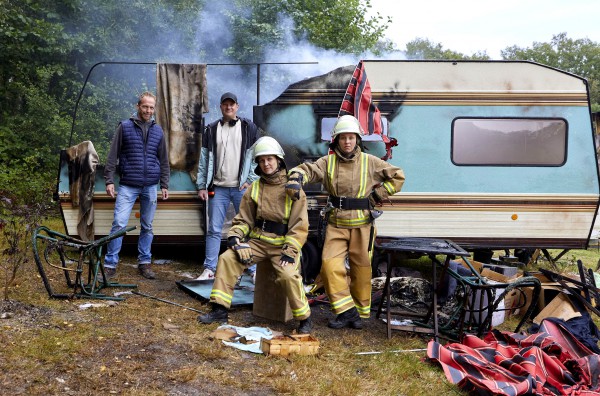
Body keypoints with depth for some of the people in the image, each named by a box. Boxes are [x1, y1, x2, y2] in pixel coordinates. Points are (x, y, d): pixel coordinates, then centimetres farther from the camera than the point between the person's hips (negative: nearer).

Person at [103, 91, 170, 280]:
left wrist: (164, 185, 9)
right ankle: (110, 264, 0)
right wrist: (109, 180, -6)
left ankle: (144, 262, 20)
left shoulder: (158, 130, 10)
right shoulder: (125, 127, 1)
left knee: (147, 226, 9)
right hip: (127, 186, -3)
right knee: (119, 224, -9)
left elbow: (163, 160, 14)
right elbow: (113, 156, 0)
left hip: (150, 186, 3)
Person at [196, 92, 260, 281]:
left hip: (242, 188, -2)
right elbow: (204, 160, 9)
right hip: (218, 188, 2)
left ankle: (254, 270, 9)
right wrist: (202, 186, 4)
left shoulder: (249, 128, 5)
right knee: (214, 230, 3)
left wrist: (251, 180, -6)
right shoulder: (211, 130, 10)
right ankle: (209, 270, 9)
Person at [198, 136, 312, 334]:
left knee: (289, 275, -29)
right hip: (258, 242, 5)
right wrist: (234, 237, -9)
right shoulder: (254, 188, 10)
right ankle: (219, 309, -5)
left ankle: (304, 319, -7)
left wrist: (289, 252, -18)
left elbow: (299, 225, -8)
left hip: (282, 245, -4)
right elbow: (243, 219, 11)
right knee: (227, 259, -14)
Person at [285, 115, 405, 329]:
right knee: (330, 265, -11)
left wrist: (378, 194, -1)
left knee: (361, 268, 6)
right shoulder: (328, 161, 2)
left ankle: (359, 311, 22)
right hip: (336, 224, 1)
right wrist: (296, 179, -34)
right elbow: (307, 169, -12)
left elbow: (398, 176, 7)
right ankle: (346, 311, -2)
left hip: (362, 224, -1)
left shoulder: (370, 162, 1)